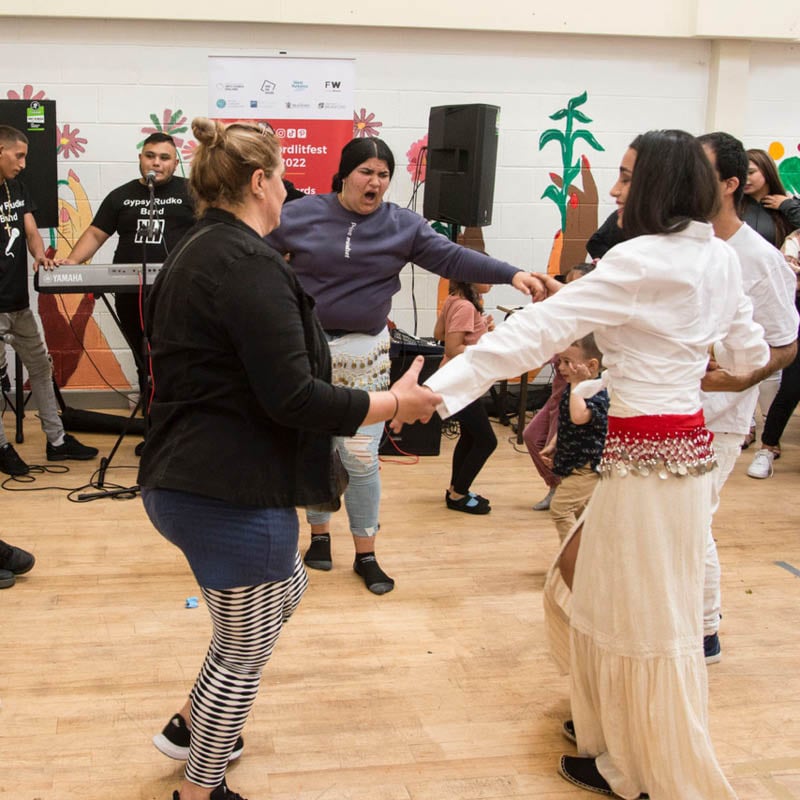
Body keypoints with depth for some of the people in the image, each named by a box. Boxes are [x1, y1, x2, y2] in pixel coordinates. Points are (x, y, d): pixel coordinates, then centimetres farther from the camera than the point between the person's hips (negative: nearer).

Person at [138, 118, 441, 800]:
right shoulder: (250, 265, -20)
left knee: (284, 591, 29)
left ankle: (191, 724, 39)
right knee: (244, 652, 9)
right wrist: (396, 403, -14)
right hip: (234, 494, -10)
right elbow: (294, 398, -25)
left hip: (180, 480, 10)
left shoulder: (192, 256, 11)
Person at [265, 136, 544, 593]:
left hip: (364, 354, 0)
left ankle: (366, 554, 16)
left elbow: (452, 257, -8)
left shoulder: (403, 226, -1)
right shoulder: (300, 216, -4)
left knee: (362, 458, 2)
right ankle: (320, 535, 31)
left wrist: (511, 274, -19)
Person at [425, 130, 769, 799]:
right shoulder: (720, 259, 6)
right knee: (614, 606, 19)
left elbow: (536, 330, -23)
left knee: (645, 621, 6)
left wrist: (439, 388, -24)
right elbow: (749, 355, 17)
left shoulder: (641, 261, -18)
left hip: (646, 456, -8)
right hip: (688, 442, 8)